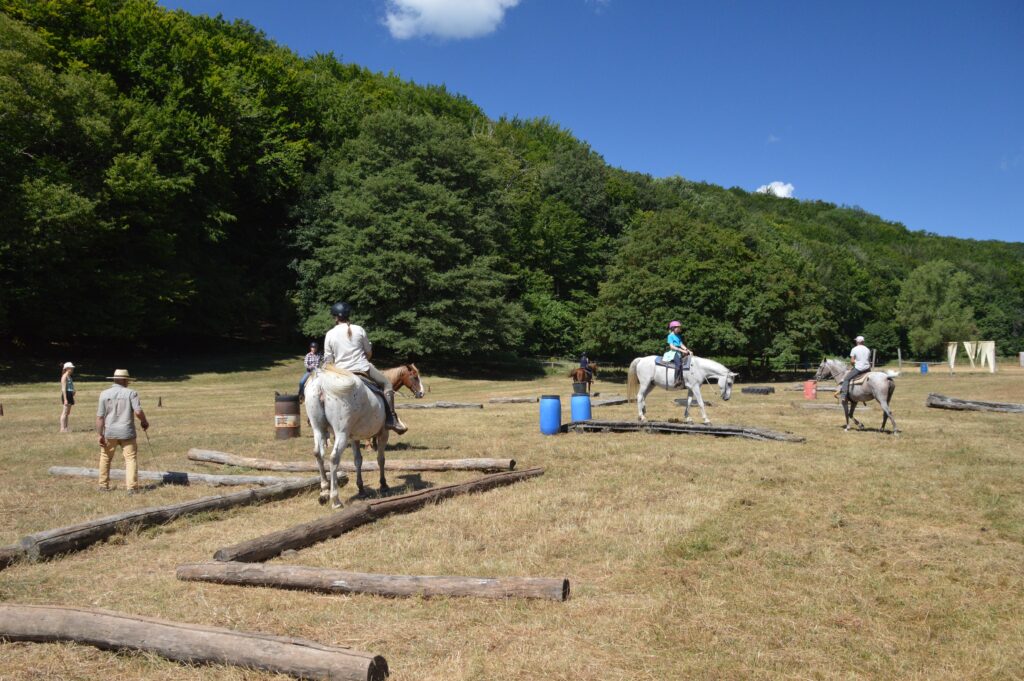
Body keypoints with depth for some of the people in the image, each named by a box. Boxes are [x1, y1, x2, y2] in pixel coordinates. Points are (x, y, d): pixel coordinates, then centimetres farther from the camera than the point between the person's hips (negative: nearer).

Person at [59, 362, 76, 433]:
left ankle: (66, 428, 14)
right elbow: (63, 389, -16)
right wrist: (65, 399, -20)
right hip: (66, 395, -9)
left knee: (68, 413, 11)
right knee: (64, 412, -8)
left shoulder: (69, 376, 16)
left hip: (70, 395, 9)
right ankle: (62, 428, -7)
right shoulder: (64, 377, -11)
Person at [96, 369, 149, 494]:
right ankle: (132, 487, -7)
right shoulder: (131, 393, -3)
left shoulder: (104, 394, 2)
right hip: (126, 432, -2)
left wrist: (100, 434, 2)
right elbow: (138, 411, -13)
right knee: (131, 458, 1)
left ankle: (103, 485, 23)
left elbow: (100, 416, -1)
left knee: (105, 458, 18)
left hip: (109, 432, 2)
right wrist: (144, 422, 6)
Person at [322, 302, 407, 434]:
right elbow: (369, 353, 10)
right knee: (386, 384, 15)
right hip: (363, 369, -1)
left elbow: (328, 360, 1)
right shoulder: (359, 330, 1)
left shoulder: (330, 334, 1)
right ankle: (392, 419, 3)